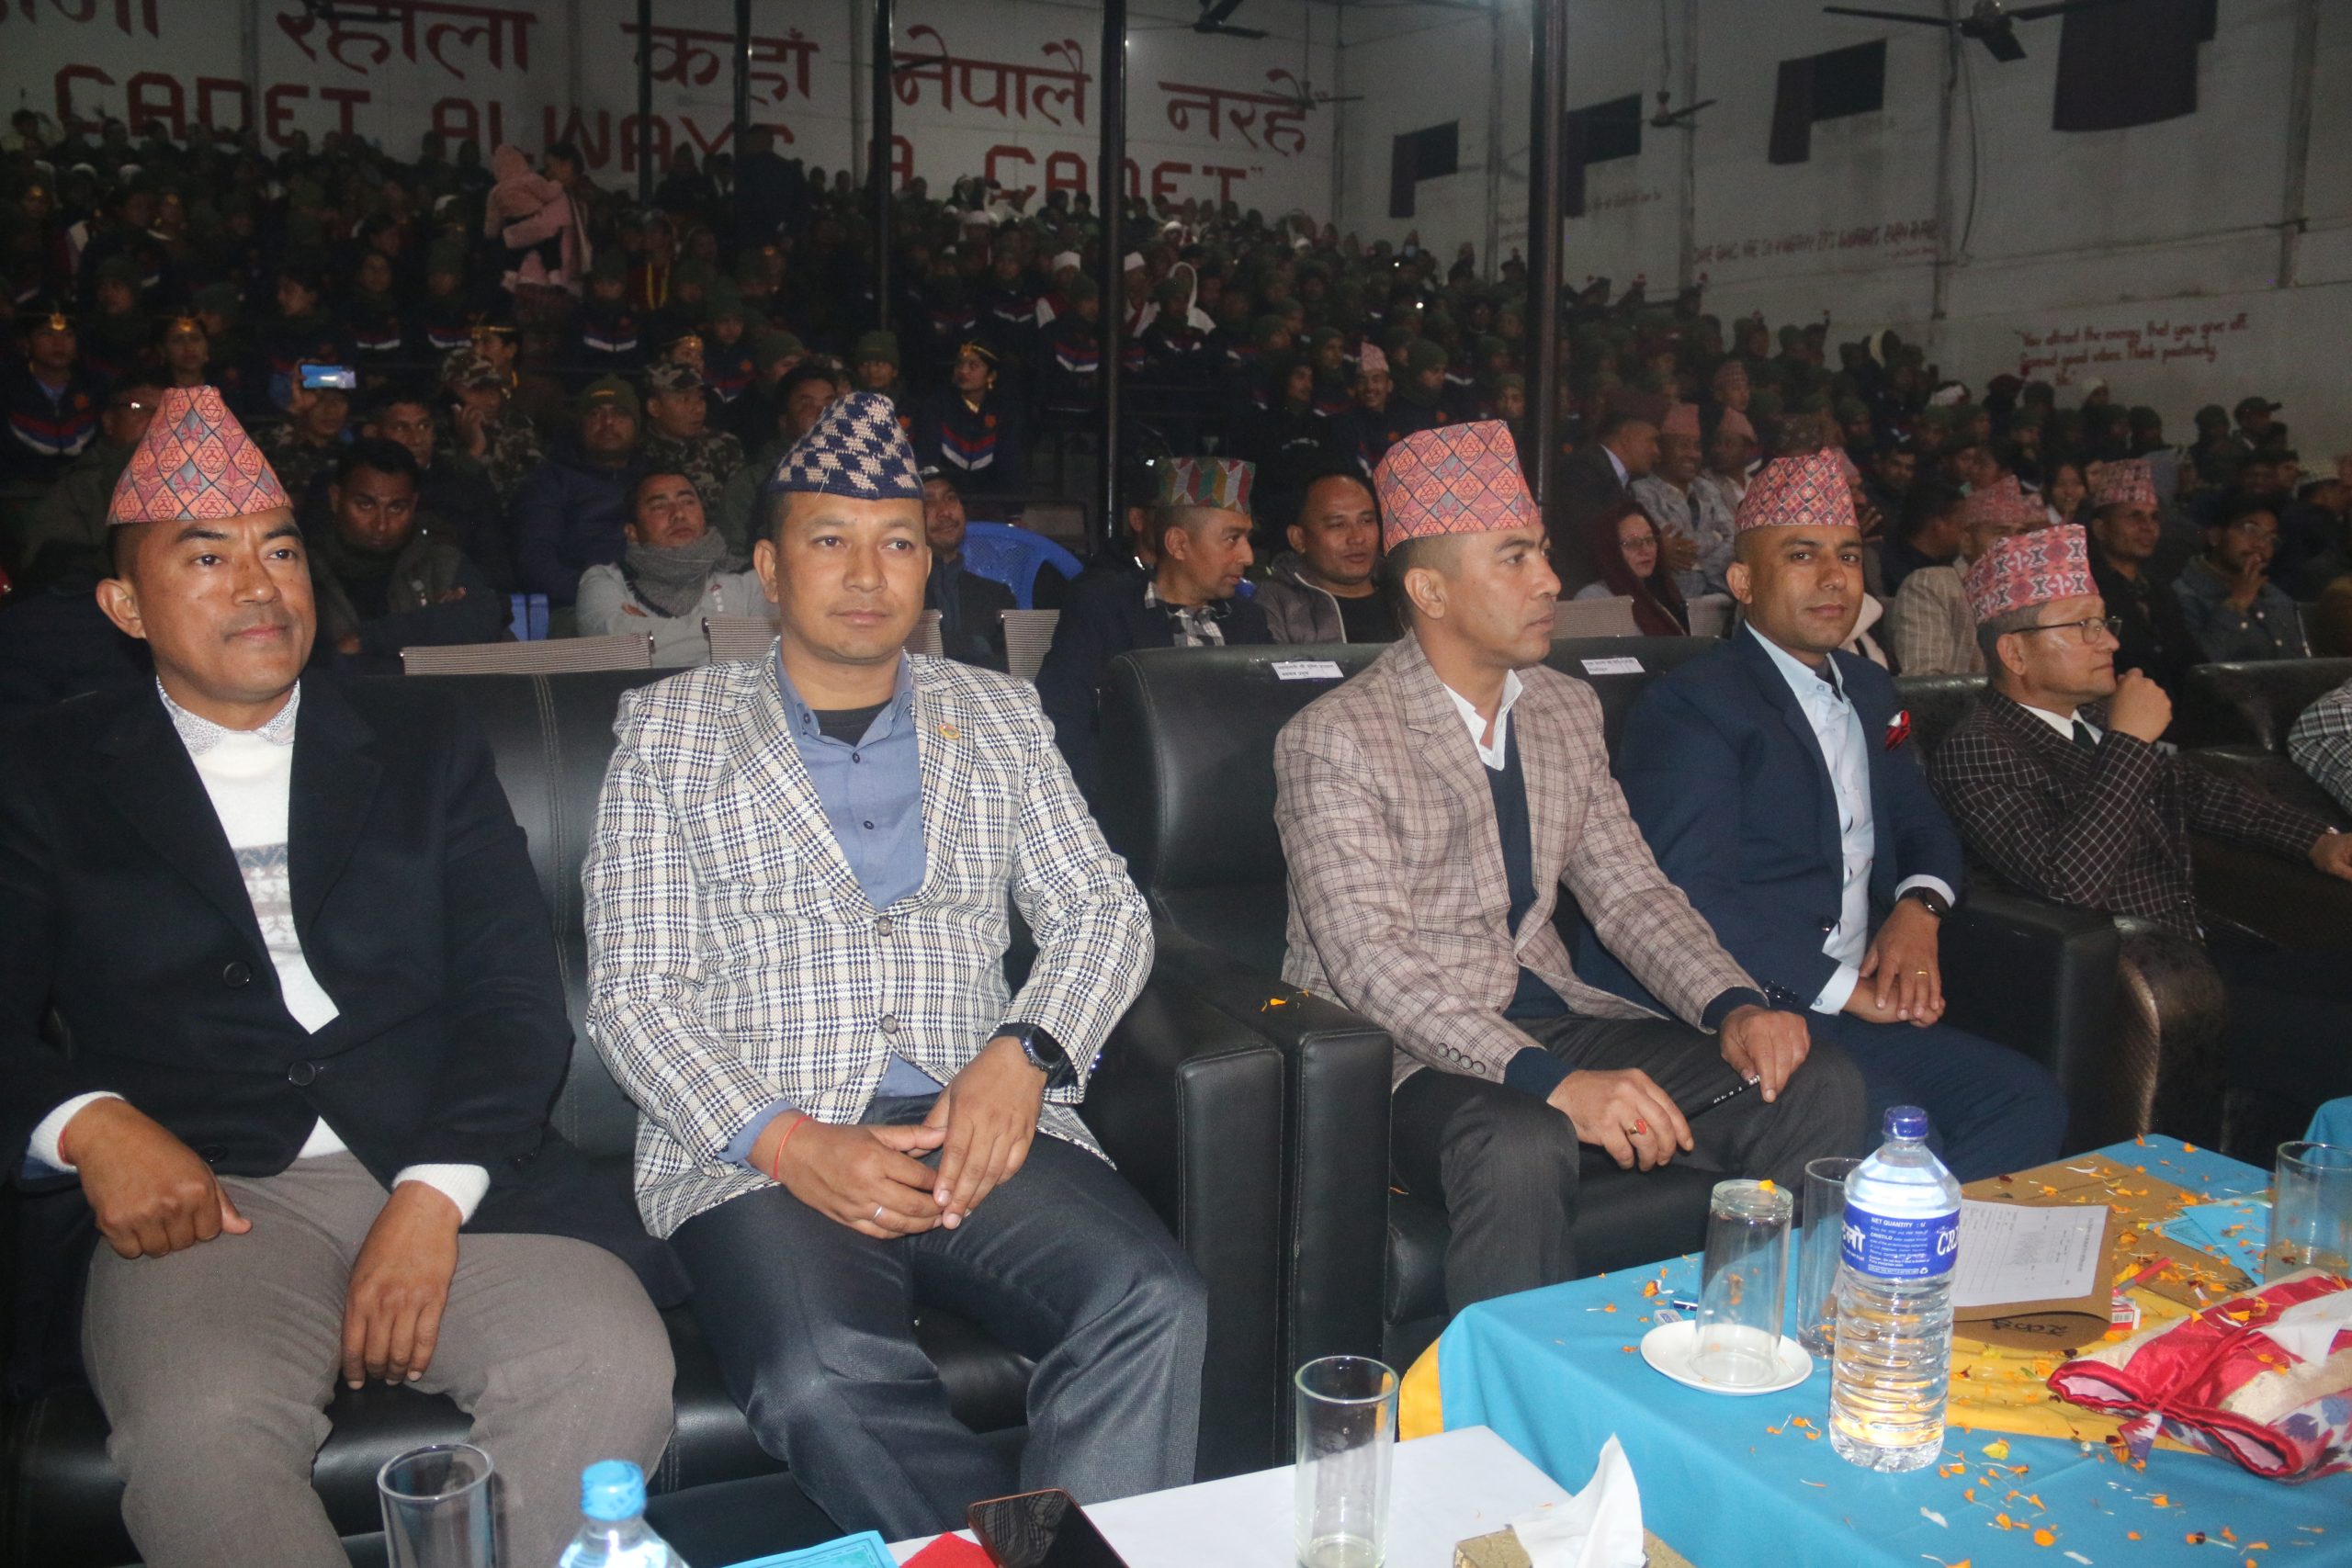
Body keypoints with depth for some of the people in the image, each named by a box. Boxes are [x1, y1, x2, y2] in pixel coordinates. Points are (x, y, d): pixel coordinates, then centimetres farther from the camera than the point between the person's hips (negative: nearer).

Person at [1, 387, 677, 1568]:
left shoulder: (421, 742, 14)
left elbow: (518, 995, 5)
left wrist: (435, 1194, -10)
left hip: (449, 1181, 1)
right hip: (194, 1195, -1)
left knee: (613, 1367, -25)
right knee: (200, 1428, -33)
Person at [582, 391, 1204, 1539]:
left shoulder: (998, 716, 18)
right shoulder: (670, 731, 10)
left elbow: (1104, 909, 14)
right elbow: (632, 996, 4)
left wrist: (1022, 1054, -7)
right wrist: (786, 1142, -13)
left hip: (978, 1125, 2)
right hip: (755, 1149, -2)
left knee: (1156, 1304, -27)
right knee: (826, 1382, -32)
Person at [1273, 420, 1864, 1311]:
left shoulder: (1568, 712, 11)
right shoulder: (1333, 741, -12)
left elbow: (1628, 890, 10)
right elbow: (1370, 962, -21)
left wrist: (1735, 1007, -9)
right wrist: (1550, 1081, -32)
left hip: (1548, 1017, 7)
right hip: (1403, 1050, -6)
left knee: (1816, 1087, -9)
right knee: (1521, 1148, -38)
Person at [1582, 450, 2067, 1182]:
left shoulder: (1869, 691, 20)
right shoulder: (1688, 704, -8)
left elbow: (1922, 825, 27)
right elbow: (1692, 895, -17)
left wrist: (1921, 908, 2)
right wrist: (1845, 989, -14)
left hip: (1855, 1007, 8)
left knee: (2029, 1104, -10)